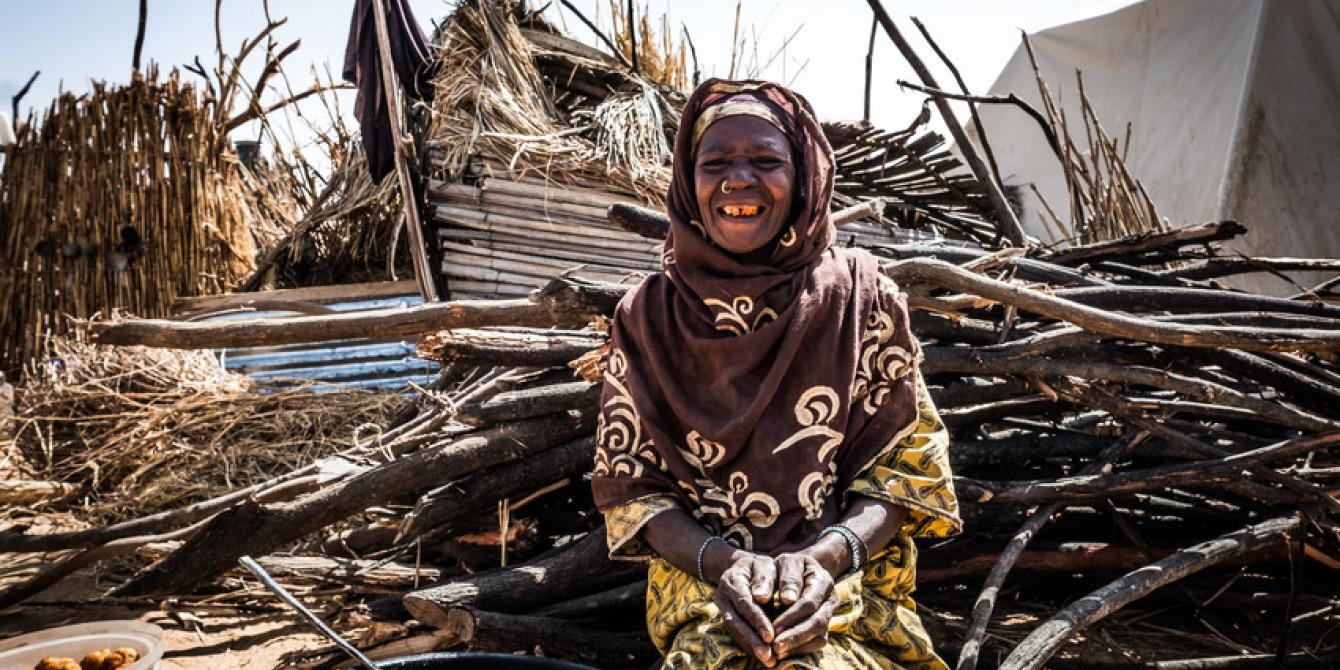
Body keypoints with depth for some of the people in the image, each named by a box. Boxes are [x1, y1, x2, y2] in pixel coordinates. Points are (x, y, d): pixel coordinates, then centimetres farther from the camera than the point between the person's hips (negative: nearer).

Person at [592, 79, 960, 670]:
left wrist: (824, 557, -17)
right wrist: (723, 562, -16)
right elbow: (630, 484, 2)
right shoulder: (645, 318, 3)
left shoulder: (862, 296, 1)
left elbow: (907, 462, 1)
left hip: (850, 582, -1)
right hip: (703, 581, 1)